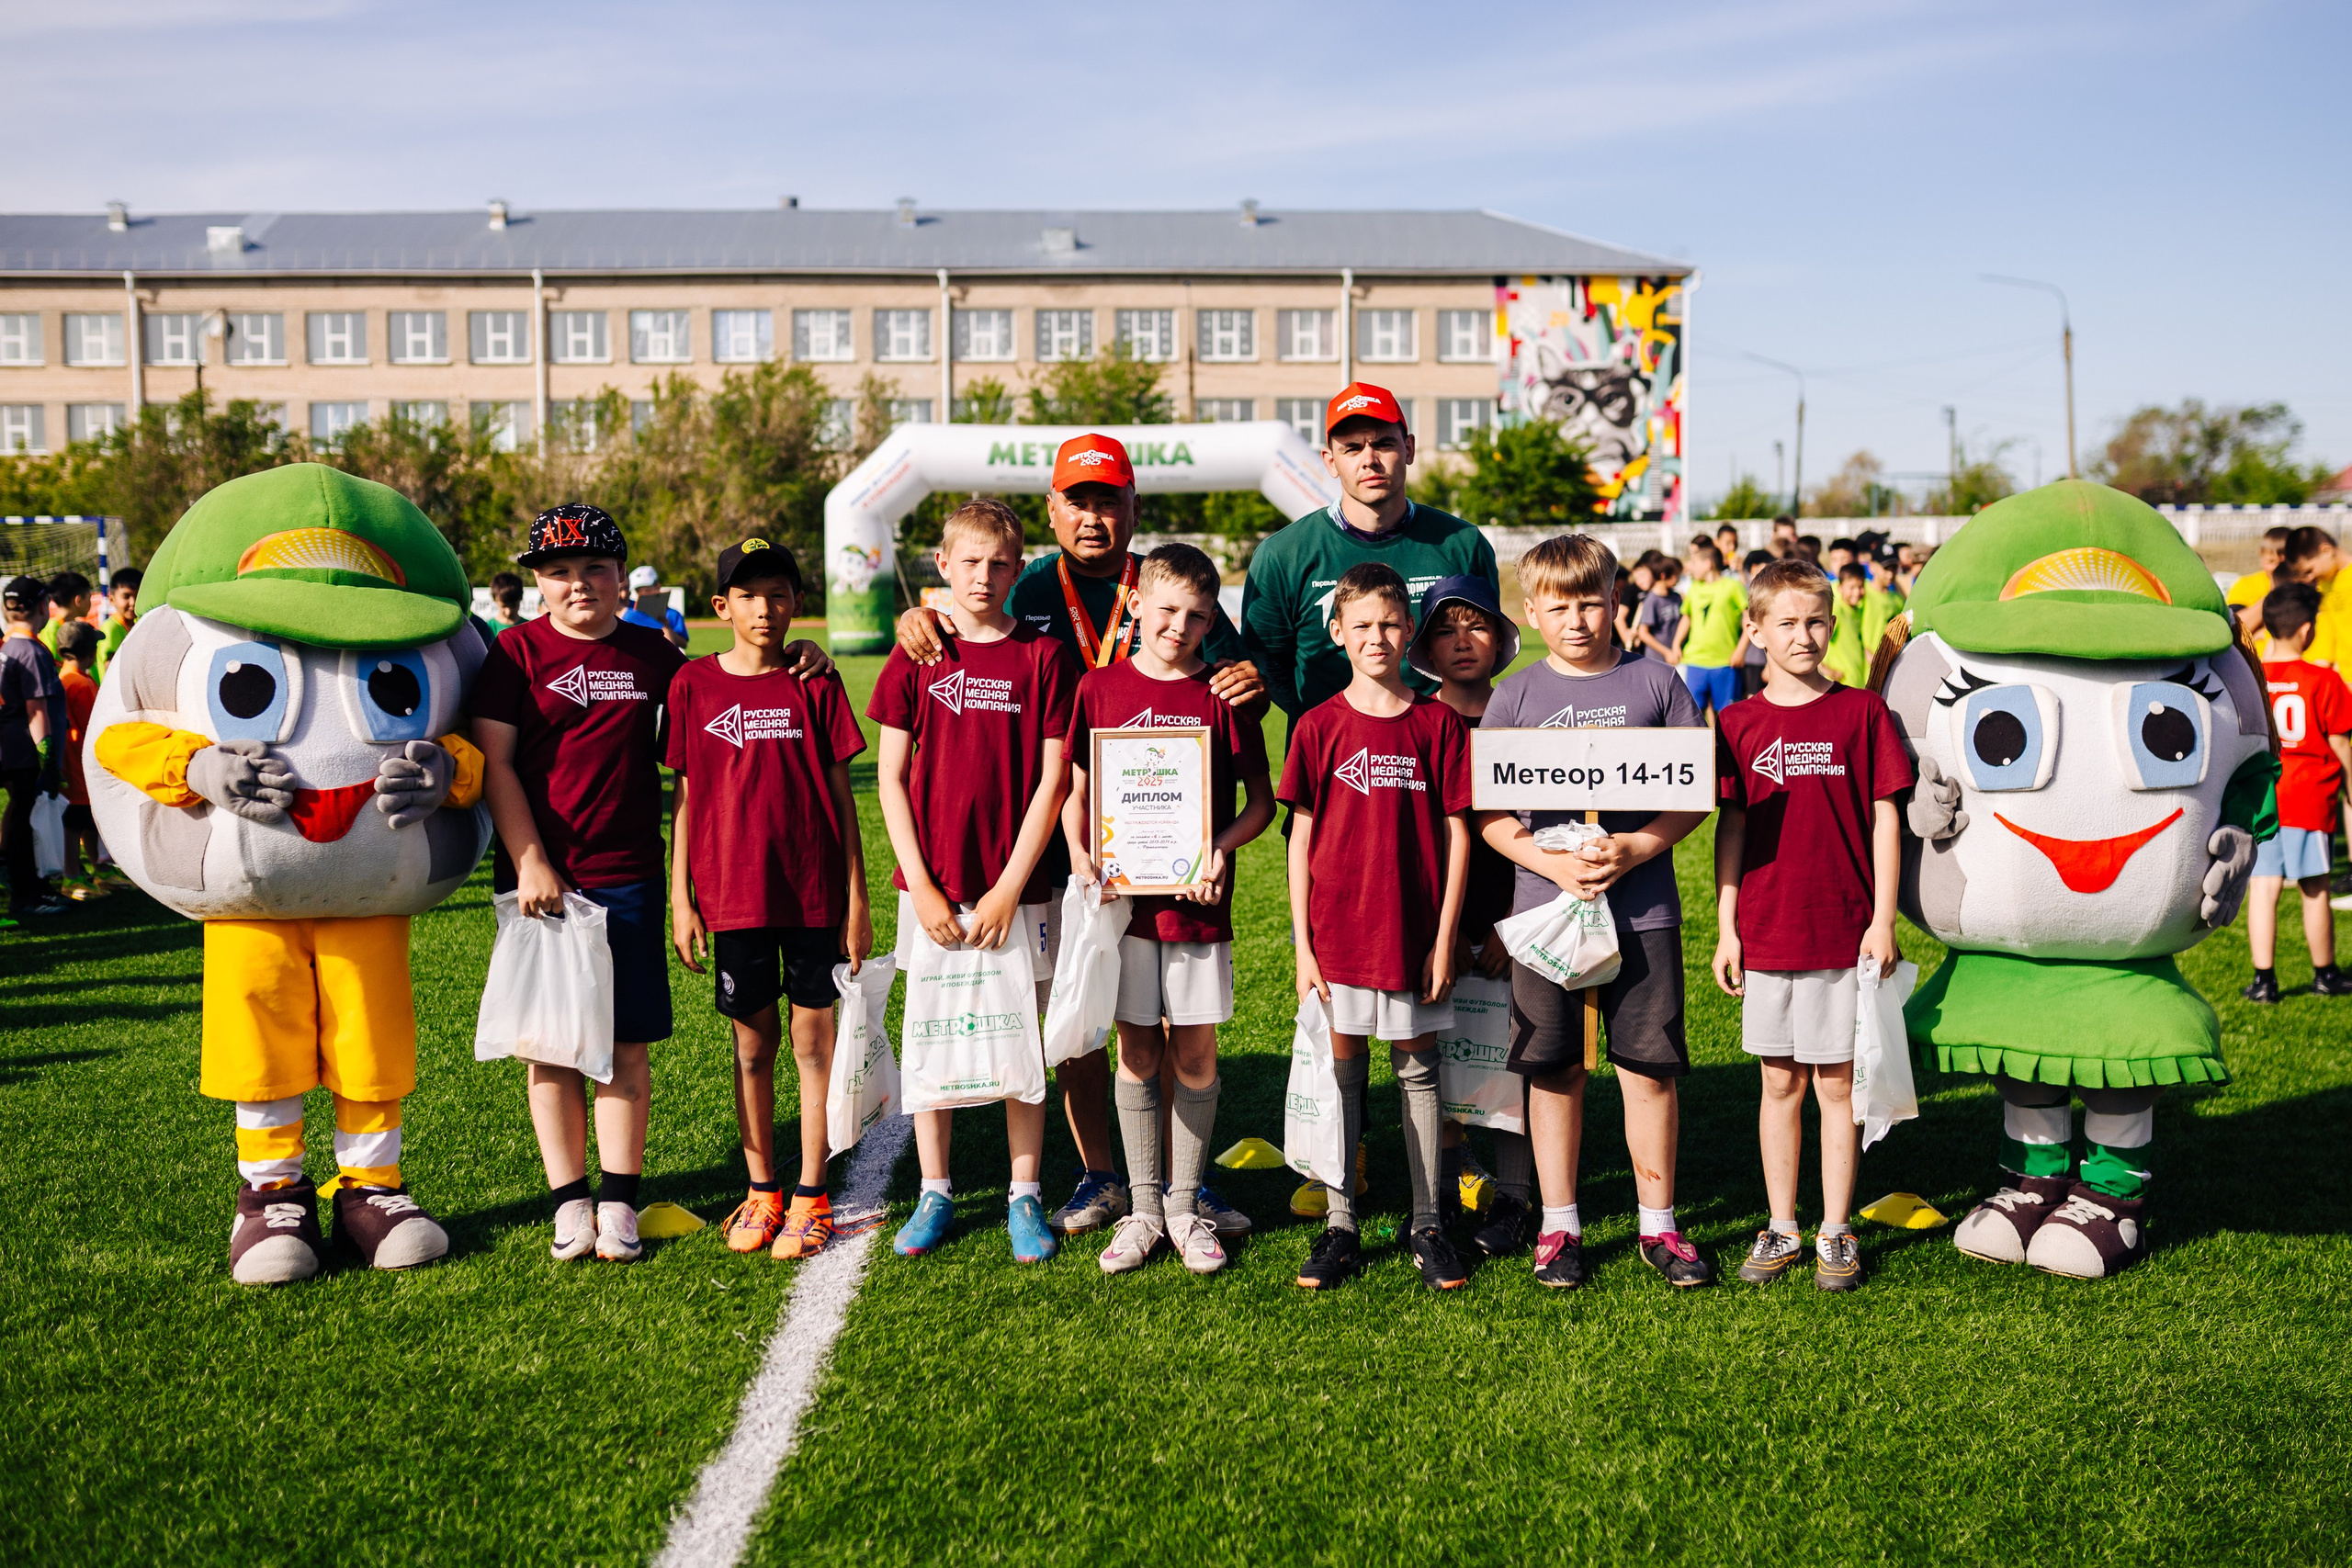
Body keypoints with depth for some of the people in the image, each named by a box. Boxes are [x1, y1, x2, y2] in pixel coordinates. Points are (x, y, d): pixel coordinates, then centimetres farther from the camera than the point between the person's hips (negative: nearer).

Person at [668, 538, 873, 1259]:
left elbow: (841, 794, 2)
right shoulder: (693, 685, 2)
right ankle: (761, 1192, 22)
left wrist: (857, 899, 0)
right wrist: (681, 899, 2)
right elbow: (684, 797, 5)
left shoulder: (815, 684, 0)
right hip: (732, 893, 1)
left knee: (814, 1037, 4)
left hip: (813, 891, -1)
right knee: (752, 1042, 10)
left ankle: (810, 1197, 14)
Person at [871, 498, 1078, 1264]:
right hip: (930, 884, 2)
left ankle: (1025, 1195, 18)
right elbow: (890, 776, 2)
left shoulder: (1043, 655, -2)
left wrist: (1009, 887, -9)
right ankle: (935, 1192, 22)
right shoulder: (915, 655, 2)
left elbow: (1051, 780, -4)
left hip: (1015, 888, -1)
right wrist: (919, 885, -5)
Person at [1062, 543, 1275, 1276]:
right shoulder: (1099, 687, 3)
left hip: (1198, 902, 0)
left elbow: (1262, 799, 3)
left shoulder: (1220, 694, 1)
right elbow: (1075, 788, 7)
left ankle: (1185, 1205, 19)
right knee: (1137, 1052, 7)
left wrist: (1220, 847, -14)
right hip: (1122, 897, 0)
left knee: (1196, 1053, 5)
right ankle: (1143, 1208, 18)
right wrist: (1079, 855, -9)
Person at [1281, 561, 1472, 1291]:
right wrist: (1302, 944, -3)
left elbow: (1456, 832, 0)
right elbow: (1302, 837, 1)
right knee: (1342, 1070, 8)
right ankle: (1339, 1226, 17)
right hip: (1337, 929, 0)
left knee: (1416, 1069, 9)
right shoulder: (1320, 726, 0)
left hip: (1415, 928, 0)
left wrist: (1445, 936, -4)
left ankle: (1427, 1225, 19)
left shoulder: (1437, 722, -1)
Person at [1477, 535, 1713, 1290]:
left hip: (1642, 909, 0)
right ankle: (1558, 1226, 20)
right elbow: (1490, 814, 3)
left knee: (1649, 1067, 5)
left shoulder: (1655, 683, 2)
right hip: (1546, 908, 0)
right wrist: (1549, 861, -13)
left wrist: (1634, 849, -13)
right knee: (1555, 1071, 8)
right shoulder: (1515, 696, 3)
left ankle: (1657, 1225, 19)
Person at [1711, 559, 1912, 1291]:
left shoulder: (1862, 711, -1)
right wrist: (1725, 929, 2)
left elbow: (1885, 817, 0)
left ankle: (1836, 1231, 17)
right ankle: (1780, 1229, 21)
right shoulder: (1739, 724, 3)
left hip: (1843, 930, -2)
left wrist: (1883, 920, -4)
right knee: (1779, 1083, 11)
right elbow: (1730, 828, 5)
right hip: (1766, 930, 2)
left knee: (1836, 1083, 5)